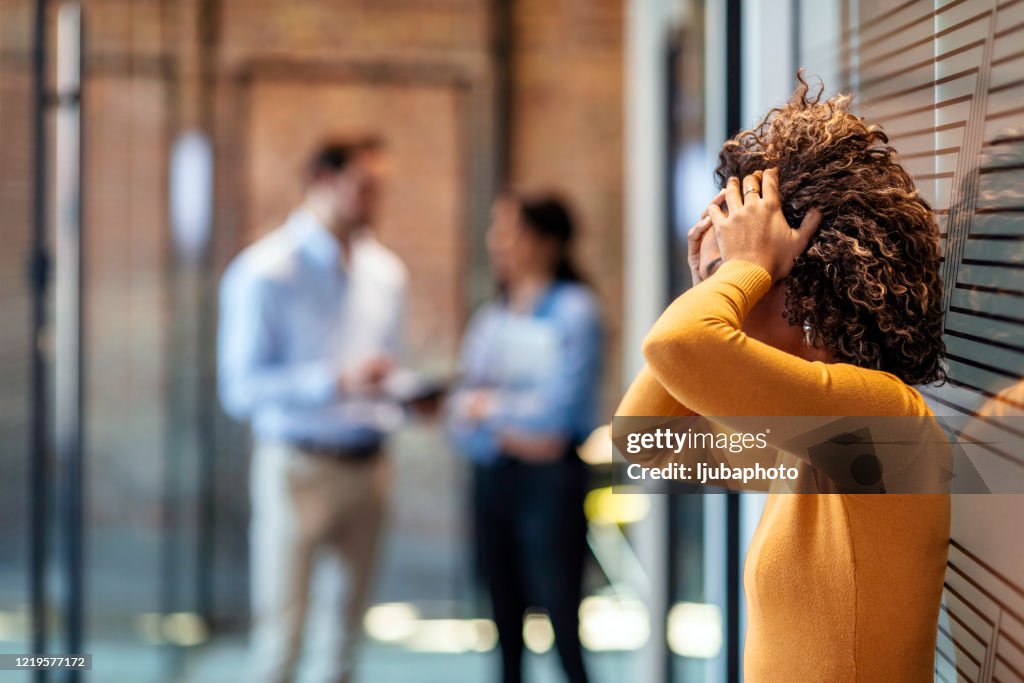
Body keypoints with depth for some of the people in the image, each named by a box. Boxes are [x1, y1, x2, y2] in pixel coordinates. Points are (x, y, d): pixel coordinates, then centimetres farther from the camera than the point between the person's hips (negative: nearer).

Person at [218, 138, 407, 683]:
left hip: (366, 467, 6)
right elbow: (240, 387, -13)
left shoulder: (385, 272, 14)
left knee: (344, 634, 9)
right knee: (280, 635, -7)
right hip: (298, 466, -6)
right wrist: (337, 381, -23)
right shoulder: (265, 273, -8)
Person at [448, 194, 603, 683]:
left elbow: (562, 408, -14)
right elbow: (461, 418, 7)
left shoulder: (574, 310, -5)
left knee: (563, 625, -8)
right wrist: (507, 435, -12)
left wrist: (488, 406, -3)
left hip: (550, 479, -6)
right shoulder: (490, 318, 12)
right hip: (493, 474, 6)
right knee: (506, 622, 9)